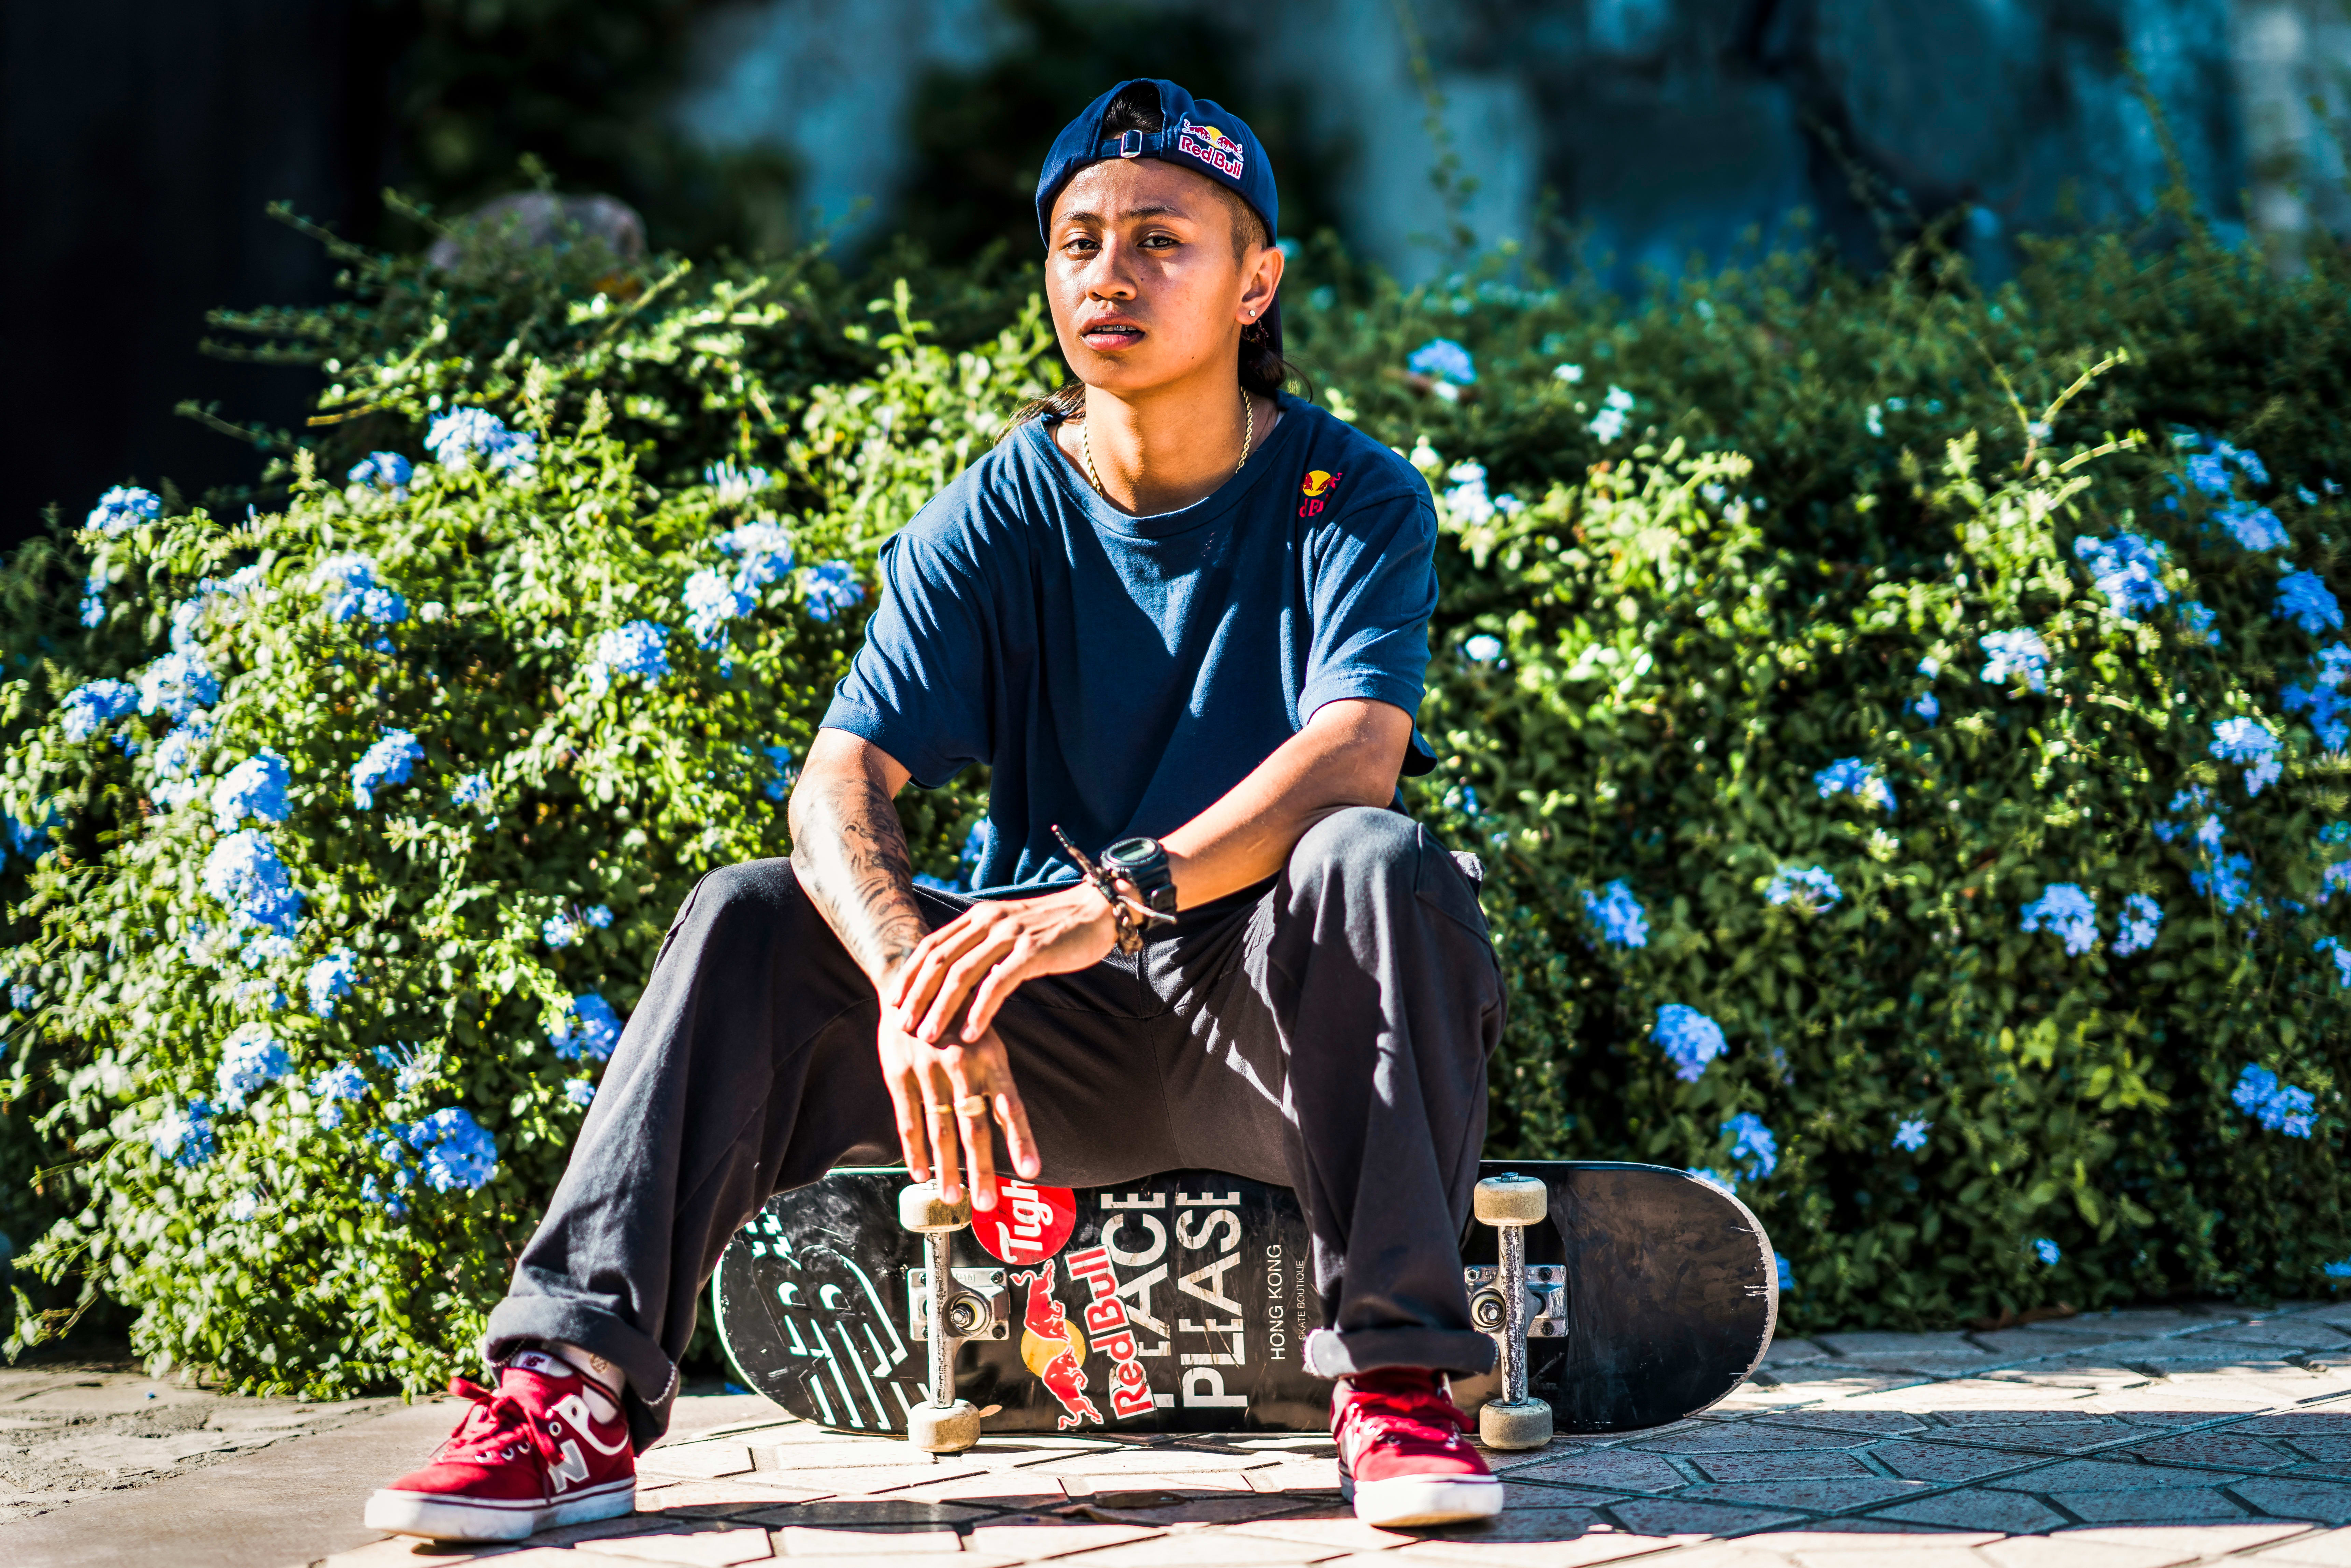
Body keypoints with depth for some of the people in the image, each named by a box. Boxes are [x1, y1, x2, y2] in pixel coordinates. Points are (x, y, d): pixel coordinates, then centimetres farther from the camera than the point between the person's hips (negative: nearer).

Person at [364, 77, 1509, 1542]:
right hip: (1051, 1038, 2)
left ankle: (1399, 1379, -30)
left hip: (1270, 1007, -2)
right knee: (750, 918, -17)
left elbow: (1357, 749, -25)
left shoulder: (1355, 500, -7)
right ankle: (580, 1388, -21)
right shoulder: (994, 520, 0)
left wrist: (1119, 897, -41)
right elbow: (844, 781, -13)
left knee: (1377, 861, -32)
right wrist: (912, 980, -35)